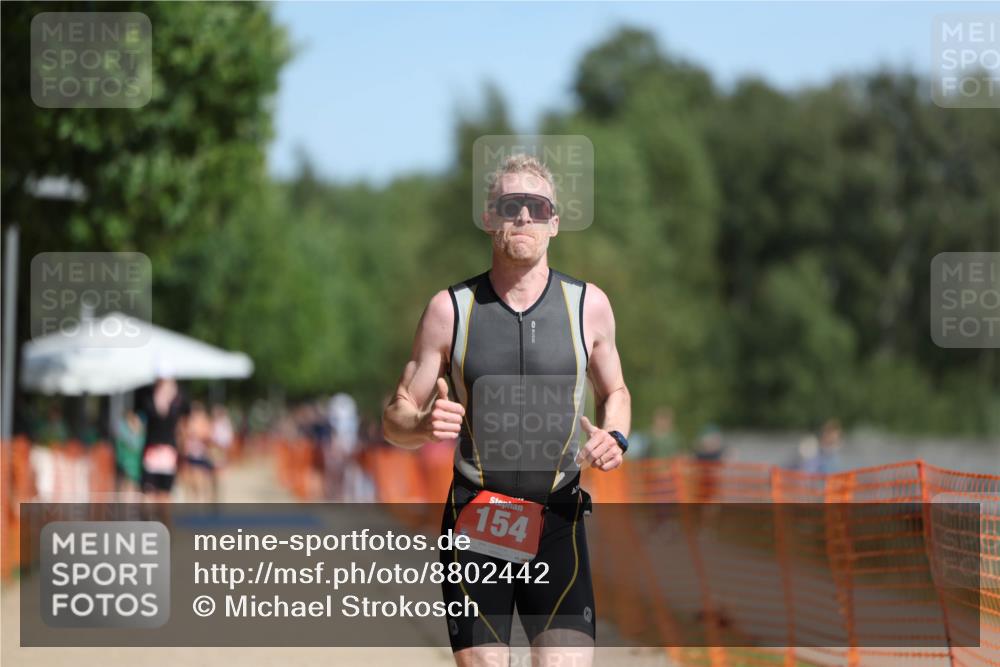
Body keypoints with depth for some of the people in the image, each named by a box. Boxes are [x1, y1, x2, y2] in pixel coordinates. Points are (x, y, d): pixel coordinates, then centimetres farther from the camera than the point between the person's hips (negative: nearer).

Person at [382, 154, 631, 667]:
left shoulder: (588, 306, 4)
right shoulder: (450, 309, 2)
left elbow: (614, 392, 22)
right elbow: (395, 421, 6)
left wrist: (614, 438, -1)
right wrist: (424, 424, -18)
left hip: (557, 521, 0)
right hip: (474, 522, 0)